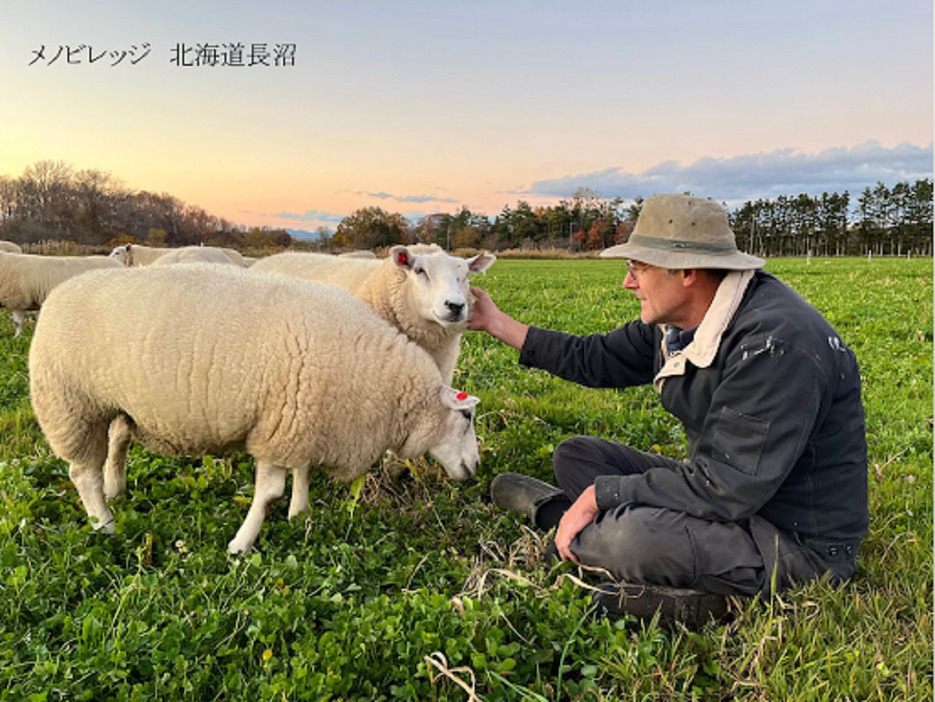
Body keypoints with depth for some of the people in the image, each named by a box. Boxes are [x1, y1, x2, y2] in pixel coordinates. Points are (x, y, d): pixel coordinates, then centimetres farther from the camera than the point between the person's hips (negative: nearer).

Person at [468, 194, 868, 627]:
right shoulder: (680, 321, 1)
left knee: (628, 535, -35)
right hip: (727, 490, 10)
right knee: (574, 455, 8)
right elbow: (597, 360, 14)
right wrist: (497, 323, 16)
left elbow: (725, 488, -30)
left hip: (798, 542, -9)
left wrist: (601, 494, -22)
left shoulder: (775, 343, -28)